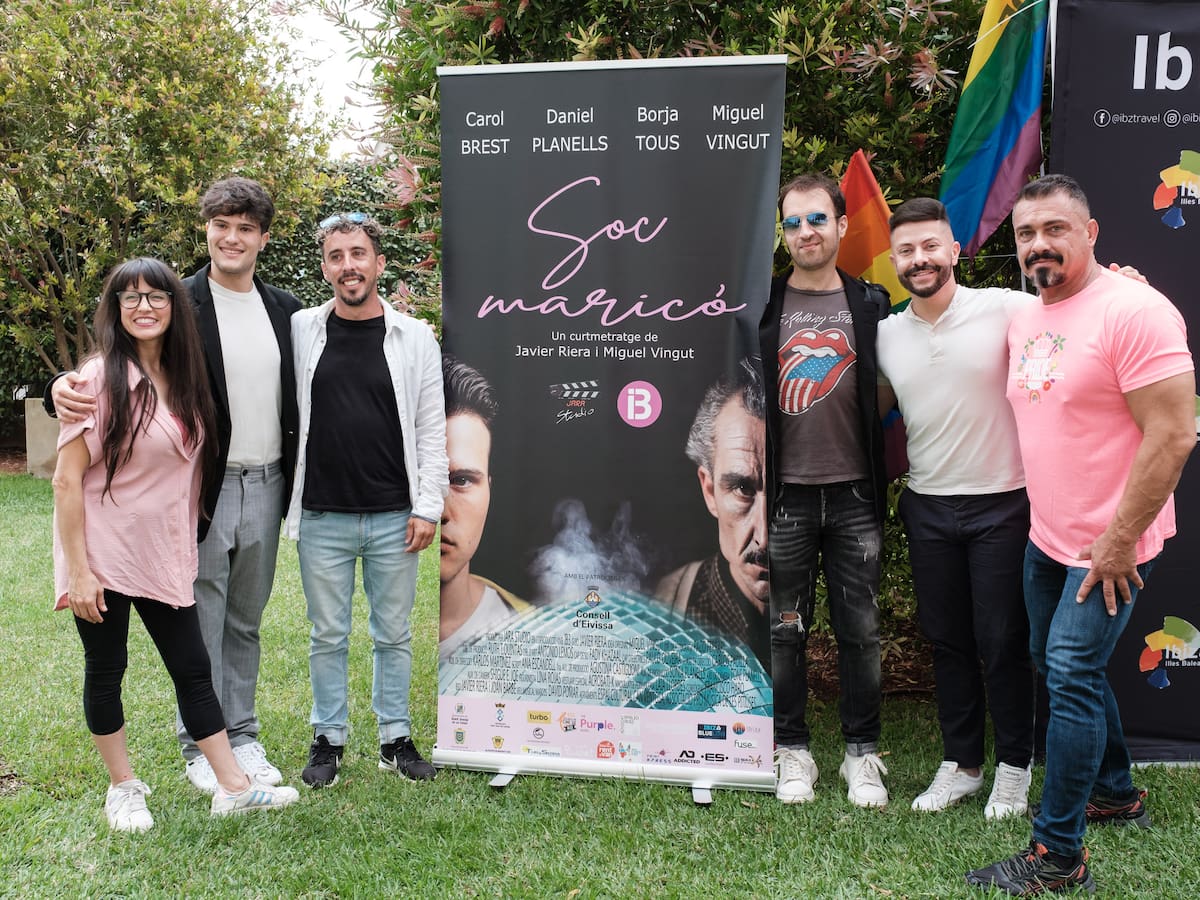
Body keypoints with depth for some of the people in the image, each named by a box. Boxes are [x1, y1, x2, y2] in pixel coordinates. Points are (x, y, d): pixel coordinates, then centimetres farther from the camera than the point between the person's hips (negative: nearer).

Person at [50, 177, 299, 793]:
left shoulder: (285, 310, 8)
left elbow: (299, 398, 12)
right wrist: (67, 387, -31)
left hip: (265, 487, 4)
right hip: (203, 487, -4)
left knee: (246, 621, 15)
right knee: (199, 623, 5)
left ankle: (242, 736, 28)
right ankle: (199, 747, 20)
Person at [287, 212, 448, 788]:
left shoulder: (414, 337, 1)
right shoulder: (302, 330, 2)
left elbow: (432, 428, 1)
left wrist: (427, 508, -4)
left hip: (394, 518, 0)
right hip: (322, 519, 0)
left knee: (393, 634, 11)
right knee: (327, 636, 10)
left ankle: (395, 738, 25)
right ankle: (328, 739, 25)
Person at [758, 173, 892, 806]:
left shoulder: (871, 305, 5)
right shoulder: (762, 308, 3)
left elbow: (889, 393, 9)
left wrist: (883, 483, 2)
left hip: (854, 495, 1)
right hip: (786, 495, 0)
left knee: (860, 630, 7)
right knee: (786, 629, 7)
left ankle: (862, 755, 21)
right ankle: (792, 752, 21)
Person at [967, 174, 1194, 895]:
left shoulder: (1133, 310, -18)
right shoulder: (1024, 320, 7)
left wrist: (1117, 544, -20)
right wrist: (1043, 519, 14)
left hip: (1107, 546, -8)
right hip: (1047, 537, 8)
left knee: (1071, 679, -7)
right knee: (1062, 667, 20)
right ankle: (1116, 793, 41)